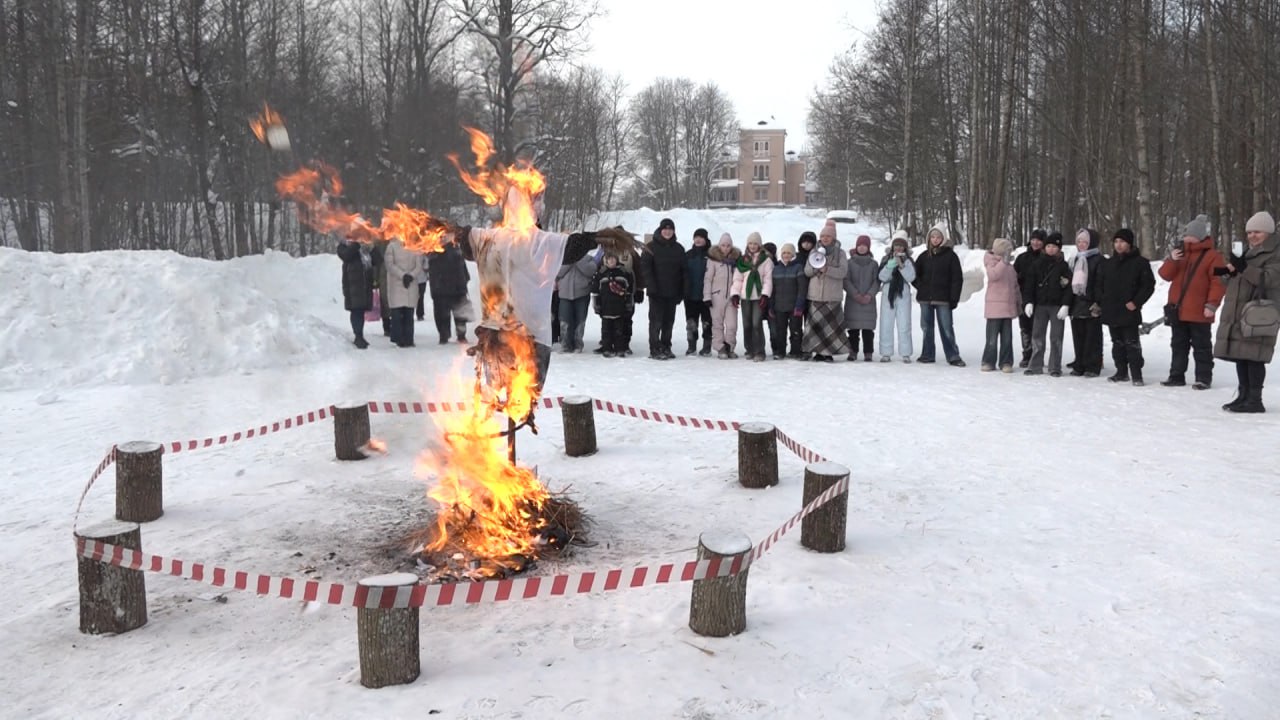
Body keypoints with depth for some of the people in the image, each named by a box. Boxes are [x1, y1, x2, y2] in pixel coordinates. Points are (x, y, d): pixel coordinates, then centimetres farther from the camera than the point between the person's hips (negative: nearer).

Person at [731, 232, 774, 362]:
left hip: (759, 297, -4)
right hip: (745, 296, 4)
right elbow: (737, 279, 12)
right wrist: (735, 294, 1)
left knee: (757, 324, -12)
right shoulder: (742, 260, 14)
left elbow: (768, 279, -2)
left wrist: (765, 294, -12)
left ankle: (759, 352, -8)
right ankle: (750, 350, 17)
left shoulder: (766, 260, 4)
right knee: (747, 325, 7)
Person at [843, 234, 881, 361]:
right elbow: (846, 280, 0)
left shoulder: (873, 264, 9)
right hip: (852, 300, 0)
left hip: (868, 301, 0)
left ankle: (868, 353, 2)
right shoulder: (849, 263, 6)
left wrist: (870, 295, -12)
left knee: (868, 329, -2)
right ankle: (853, 352, 6)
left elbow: (877, 281, 3)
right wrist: (855, 294, -12)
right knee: (853, 328, 0)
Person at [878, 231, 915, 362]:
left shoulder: (908, 261, 4)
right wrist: (891, 264, -18)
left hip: (903, 295, -1)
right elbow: (882, 277, -5)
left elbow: (911, 277, -8)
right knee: (886, 325, 1)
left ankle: (906, 354, 0)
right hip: (887, 294, 1)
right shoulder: (886, 259, 5)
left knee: (904, 326, -3)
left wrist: (902, 265, -19)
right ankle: (886, 353, 5)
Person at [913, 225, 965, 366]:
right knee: (927, 327, 8)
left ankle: (953, 356, 0)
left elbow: (957, 278, -3)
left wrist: (954, 298, -8)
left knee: (946, 328, -5)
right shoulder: (924, 255, 11)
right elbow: (915, 273, 20)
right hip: (925, 298, 4)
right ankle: (927, 354, 16)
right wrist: (920, 286, 4)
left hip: (943, 298, -4)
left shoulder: (950, 255, 0)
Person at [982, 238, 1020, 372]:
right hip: (994, 305, -6)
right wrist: (1004, 261, -29)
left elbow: (1015, 285, 23)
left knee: (1007, 337, 6)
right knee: (992, 337, -3)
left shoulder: (1010, 266, 17)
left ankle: (1006, 362, 10)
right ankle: (989, 362, 6)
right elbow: (993, 275, -26)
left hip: (1009, 306, 6)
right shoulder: (991, 262, -3)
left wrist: (1019, 302, 21)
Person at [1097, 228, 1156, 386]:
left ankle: (1136, 374, -3)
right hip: (1111, 312, 6)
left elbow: (1148, 285, -5)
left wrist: (1136, 302, -13)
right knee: (1117, 343, 12)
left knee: (1132, 343, -6)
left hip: (1129, 312, -6)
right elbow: (1100, 284, 19)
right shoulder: (1108, 263, 13)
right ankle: (1122, 372, 20)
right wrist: (1101, 302, 7)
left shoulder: (1140, 262, -3)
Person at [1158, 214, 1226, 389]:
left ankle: (1203, 378, 9)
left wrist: (1212, 304, -18)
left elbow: (1218, 283, -10)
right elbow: (1165, 275, 4)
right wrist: (1172, 260, -14)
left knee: (1201, 347, 3)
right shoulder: (1179, 253, 12)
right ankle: (1176, 376, 19)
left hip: (1199, 313, -6)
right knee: (1178, 345, 12)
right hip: (1177, 311, 6)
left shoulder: (1212, 256, -6)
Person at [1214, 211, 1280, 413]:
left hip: (1258, 315, -9)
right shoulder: (1249, 252, 23)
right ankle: (1244, 395, 18)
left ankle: (1255, 400, -9)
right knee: (1240, 356, 10)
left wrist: (1244, 268, -24)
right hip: (1238, 314, 9)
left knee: (1253, 357, -11)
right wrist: (1229, 270, 13)